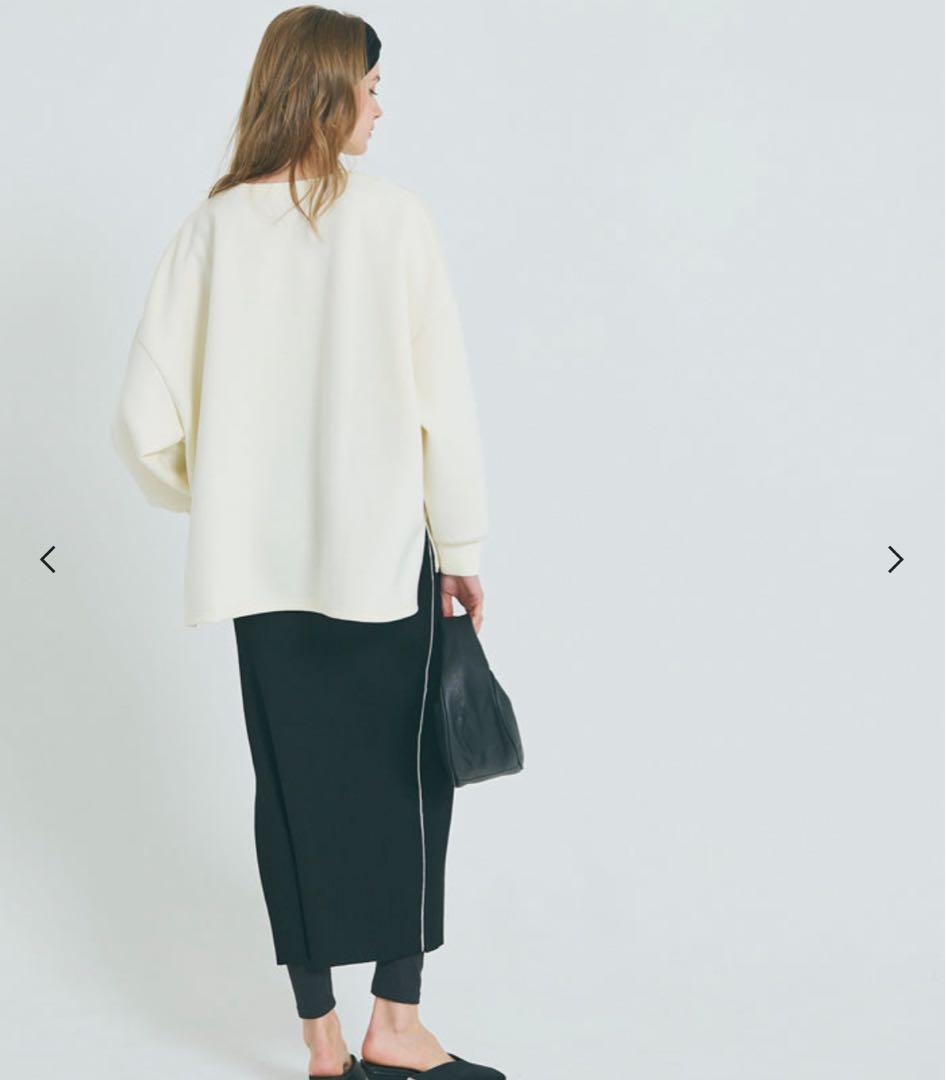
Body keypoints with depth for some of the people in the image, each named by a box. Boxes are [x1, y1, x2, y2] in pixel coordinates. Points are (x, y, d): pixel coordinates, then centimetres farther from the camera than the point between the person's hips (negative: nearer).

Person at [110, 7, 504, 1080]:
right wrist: (463, 548, 0)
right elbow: (442, 398, -8)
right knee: (404, 780, 10)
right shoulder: (391, 217, -8)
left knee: (294, 785, 10)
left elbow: (147, 416, 1)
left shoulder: (210, 227, 1)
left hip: (261, 557, 3)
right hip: (381, 549, -3)